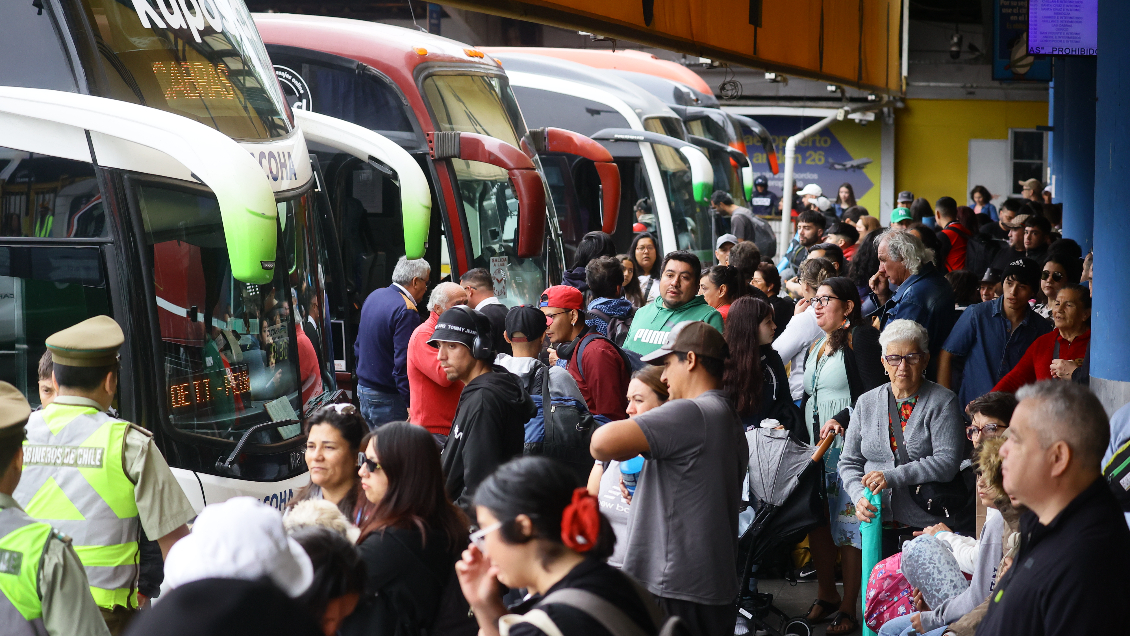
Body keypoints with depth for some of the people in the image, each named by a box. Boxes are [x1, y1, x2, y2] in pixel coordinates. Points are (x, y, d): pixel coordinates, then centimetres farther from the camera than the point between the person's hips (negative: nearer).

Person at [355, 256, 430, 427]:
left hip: (363, 389, 9)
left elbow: (358, 347, 19)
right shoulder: (406, 311, -19)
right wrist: (412, 405, -20)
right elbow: (403, 364, -23)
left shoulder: (374, 296, 9)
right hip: (388, 399, -9)